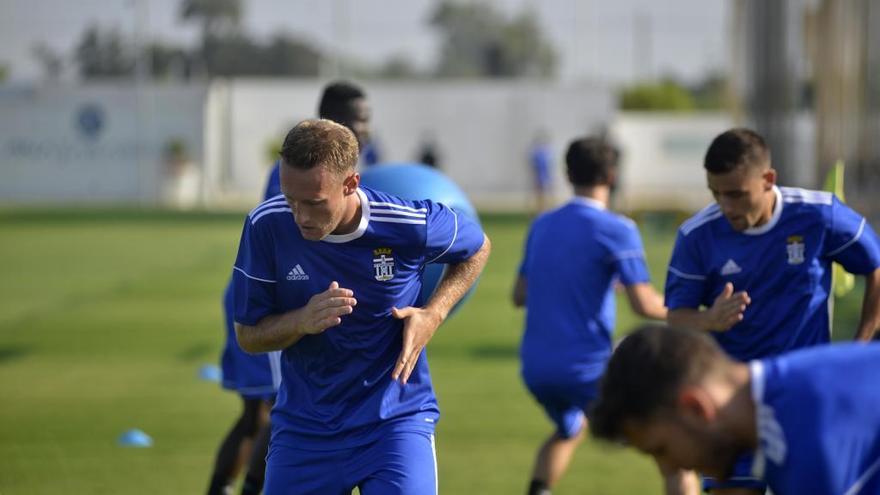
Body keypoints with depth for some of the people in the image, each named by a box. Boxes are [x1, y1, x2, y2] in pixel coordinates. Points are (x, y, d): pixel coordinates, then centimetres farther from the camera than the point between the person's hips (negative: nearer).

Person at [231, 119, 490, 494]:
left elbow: (477, 248, 7)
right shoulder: (266, 226, -13)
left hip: (395, 419, -2)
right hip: (303, 428, 2)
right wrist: (302, 321, -25)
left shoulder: (411, 225, -16)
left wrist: (432, 315, -9)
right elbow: (247, 335, -4)